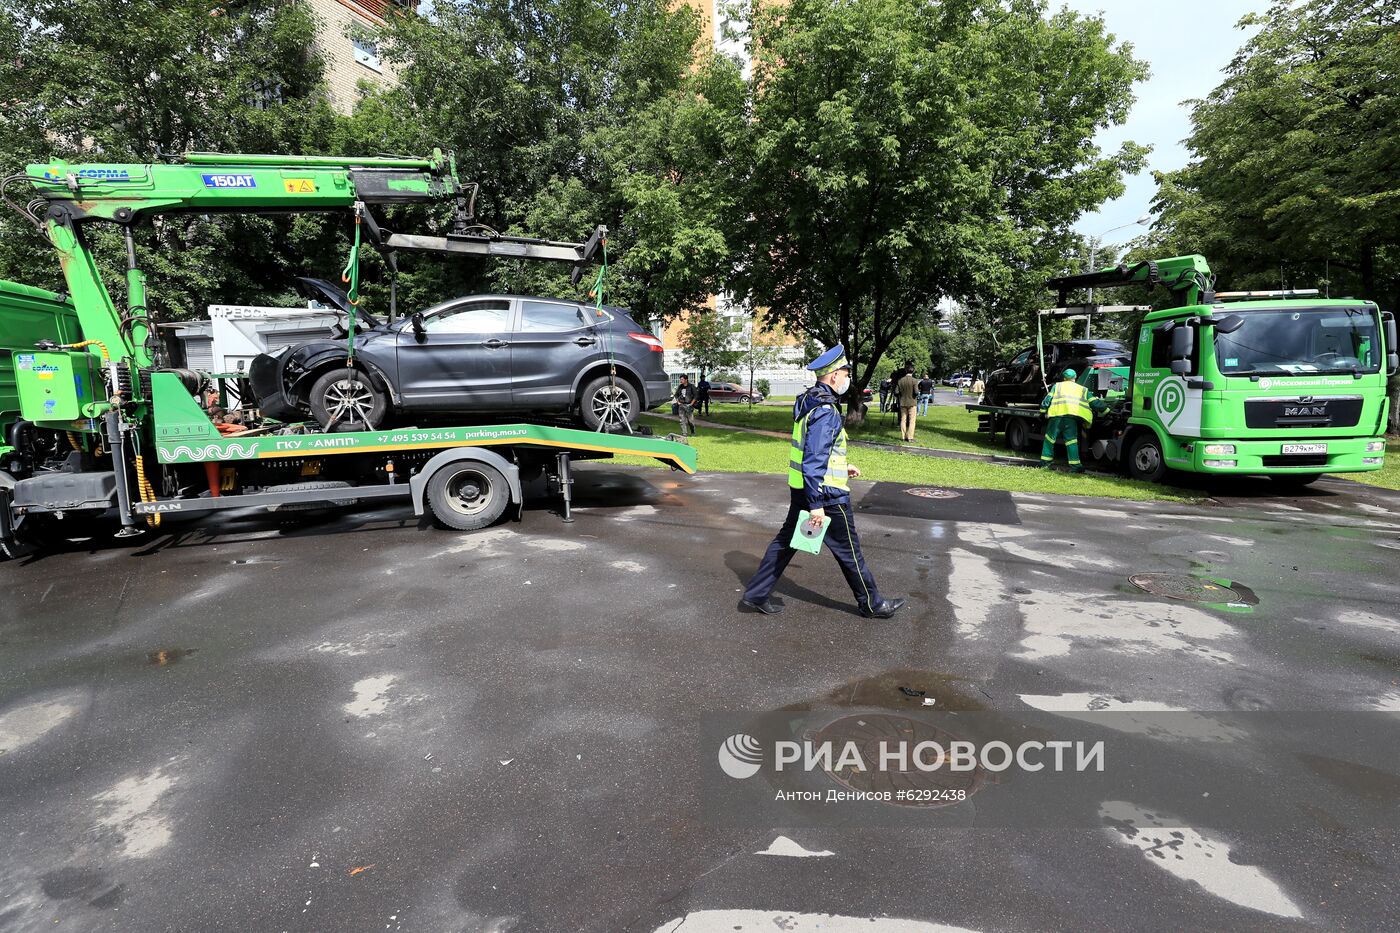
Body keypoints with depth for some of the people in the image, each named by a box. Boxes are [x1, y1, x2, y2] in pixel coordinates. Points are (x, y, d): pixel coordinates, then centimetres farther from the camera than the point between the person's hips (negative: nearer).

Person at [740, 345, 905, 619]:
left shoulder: (808, 401, 9)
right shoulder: (825, 410, -22)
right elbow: (814, 460, -27)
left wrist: (842, 467, 27)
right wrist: (817, 505, -25)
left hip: (799, 489, 9)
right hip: (826, 493, -9)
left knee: (786, 540, 15)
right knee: (848, 550, 6)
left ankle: (756, 594, 18)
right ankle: (871, 604, 23)